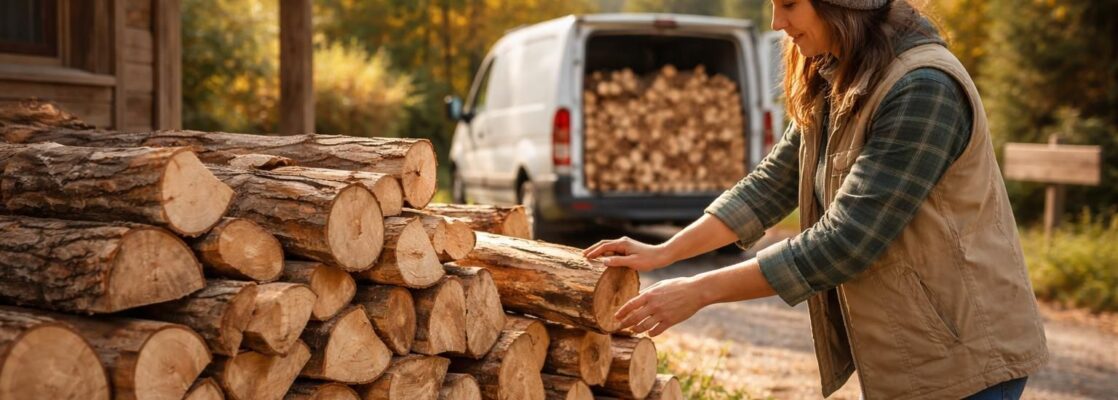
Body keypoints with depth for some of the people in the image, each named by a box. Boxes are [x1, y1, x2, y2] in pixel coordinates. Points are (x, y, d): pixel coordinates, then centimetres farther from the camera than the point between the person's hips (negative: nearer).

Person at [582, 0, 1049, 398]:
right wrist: (662, 253, -2)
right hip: (899, 355, 8)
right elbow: (772, 183, 8)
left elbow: (844, 241, -26)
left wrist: (699, 291, -22)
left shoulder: (922, 87, -24)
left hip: (959, 358, -8)